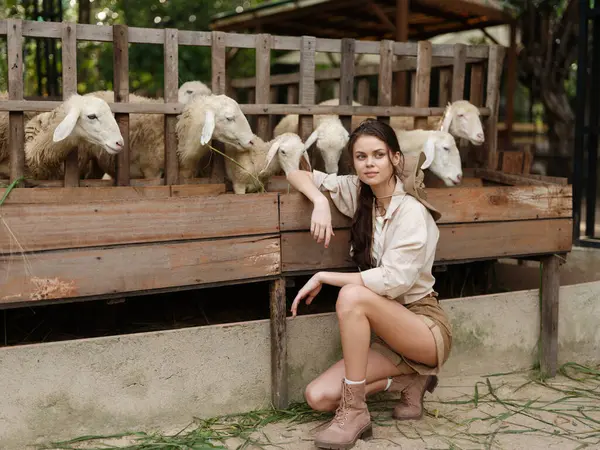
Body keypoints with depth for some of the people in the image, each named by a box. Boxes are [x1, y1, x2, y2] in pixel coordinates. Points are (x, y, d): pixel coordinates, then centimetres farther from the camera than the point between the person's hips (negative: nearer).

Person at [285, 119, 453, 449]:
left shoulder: (411, 211, -16)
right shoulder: (358, 192, 2)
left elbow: (393, 280, -24)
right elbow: (297, 174, 8)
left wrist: (323, 277, -19)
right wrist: (320, 201, -14)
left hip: (426, 327, -6)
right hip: (386, 333, 6)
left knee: (352, 295, -33)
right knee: (318, 397, -11)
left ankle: (355, 411, -22)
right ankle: (409, 381, 6)